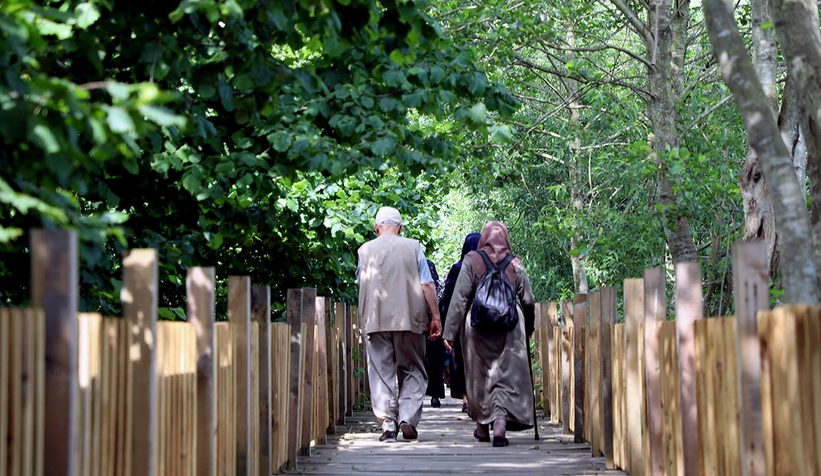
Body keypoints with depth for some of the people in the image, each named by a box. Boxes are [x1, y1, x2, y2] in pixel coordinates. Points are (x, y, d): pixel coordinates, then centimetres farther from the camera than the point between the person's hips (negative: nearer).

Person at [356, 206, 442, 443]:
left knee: (381, 372, 4)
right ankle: (408, 418, -5)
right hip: (410, 318, -1)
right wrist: (435, 317, 4)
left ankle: (388, 425, -2)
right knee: (412, 370, 10)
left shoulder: (365, 250, 6)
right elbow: (427, 285, -1)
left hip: (375, 320, 1)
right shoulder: (413, 247, 2)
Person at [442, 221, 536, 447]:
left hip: (477, 327, 0)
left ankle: (482, 427, 22)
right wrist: (528, 327, 24)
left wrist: (450, 332, -4)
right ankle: (500, 424, -17)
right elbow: (528, 301, 8)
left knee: (479, 377, 13)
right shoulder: (515, 265, 3)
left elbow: (459, 299, -6)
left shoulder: (471, 261, -2)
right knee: (507, 375, 1)